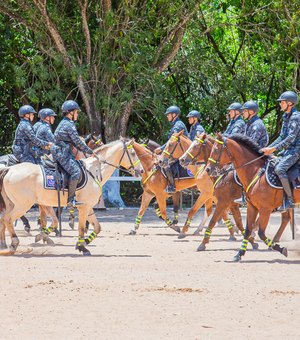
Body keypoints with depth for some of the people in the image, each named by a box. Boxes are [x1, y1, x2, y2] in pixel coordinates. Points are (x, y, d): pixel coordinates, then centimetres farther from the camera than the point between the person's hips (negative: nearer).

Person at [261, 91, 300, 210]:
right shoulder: (286, 117, 17)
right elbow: (281, 137, 22)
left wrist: (274, 149, -21)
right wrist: (268, 148, 12)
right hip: (287, 151, 10)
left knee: (280, 168, -30)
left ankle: (289, 200, -26)